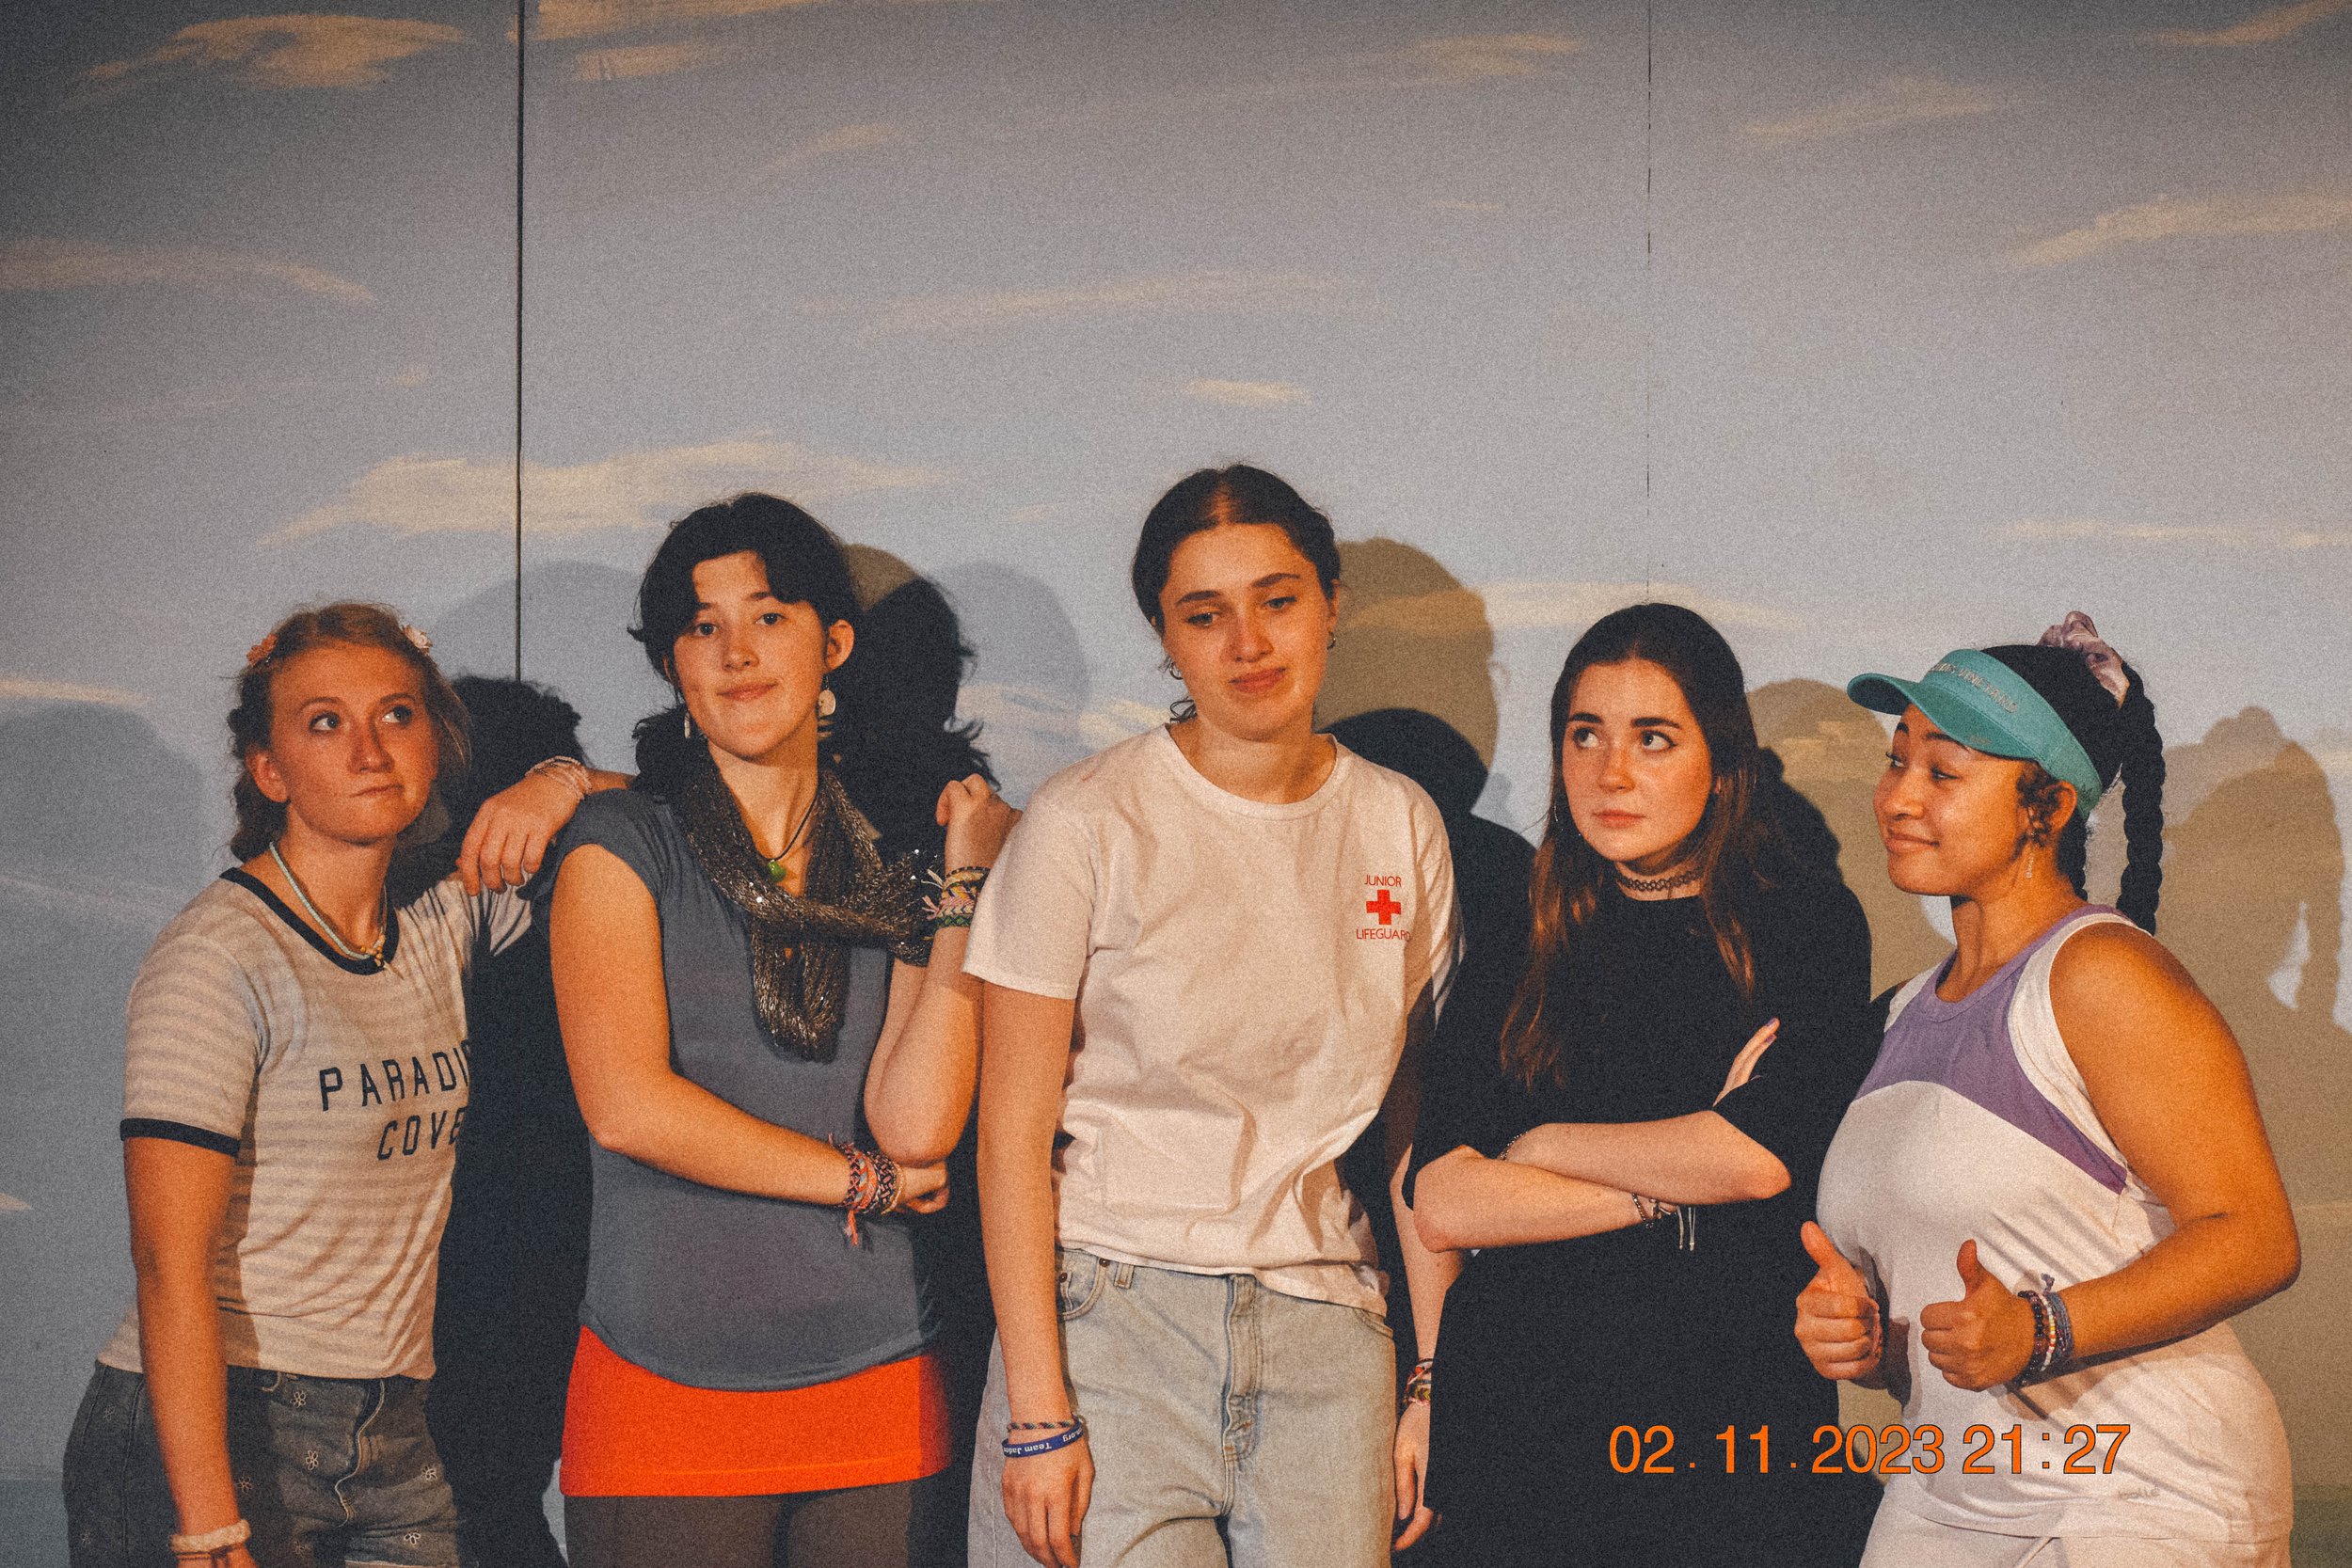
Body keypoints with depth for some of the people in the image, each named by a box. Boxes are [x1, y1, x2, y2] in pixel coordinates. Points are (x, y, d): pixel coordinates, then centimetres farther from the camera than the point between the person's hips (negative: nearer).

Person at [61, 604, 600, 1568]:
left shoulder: (438, 923, 7)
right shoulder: (218, 956, -11)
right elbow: (170, 1261, -17)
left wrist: (561, 785, -3)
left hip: (389, 1444, 6)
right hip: (211, 1433, -6)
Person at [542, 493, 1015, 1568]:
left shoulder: (889, 875, 11)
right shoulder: (623, 843, 2)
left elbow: (918, 1128, -4)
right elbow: (625, 1105, -11)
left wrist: (967, 879, -2)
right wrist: (863, 1179, -3)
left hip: (873, 1387, 3)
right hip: (665, 1387, -3)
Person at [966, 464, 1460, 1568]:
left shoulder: (1402, 826, 7)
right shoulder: (1086, 823, -5)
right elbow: (1013, 1133, -6)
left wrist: (1426, 1379, 5)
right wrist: (1036, 1411, -11)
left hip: (1324, 1330, 3)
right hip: (1112, 1316, -3)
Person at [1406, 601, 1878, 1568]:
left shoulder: (1807, 927, 2)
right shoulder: (1510, 969, 8)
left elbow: (1763, 1156, -13)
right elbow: (1441, 1205, -4)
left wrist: (1543, 1145, -2)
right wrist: (1675, 1194, -10)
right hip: (1515, 1419, 2)